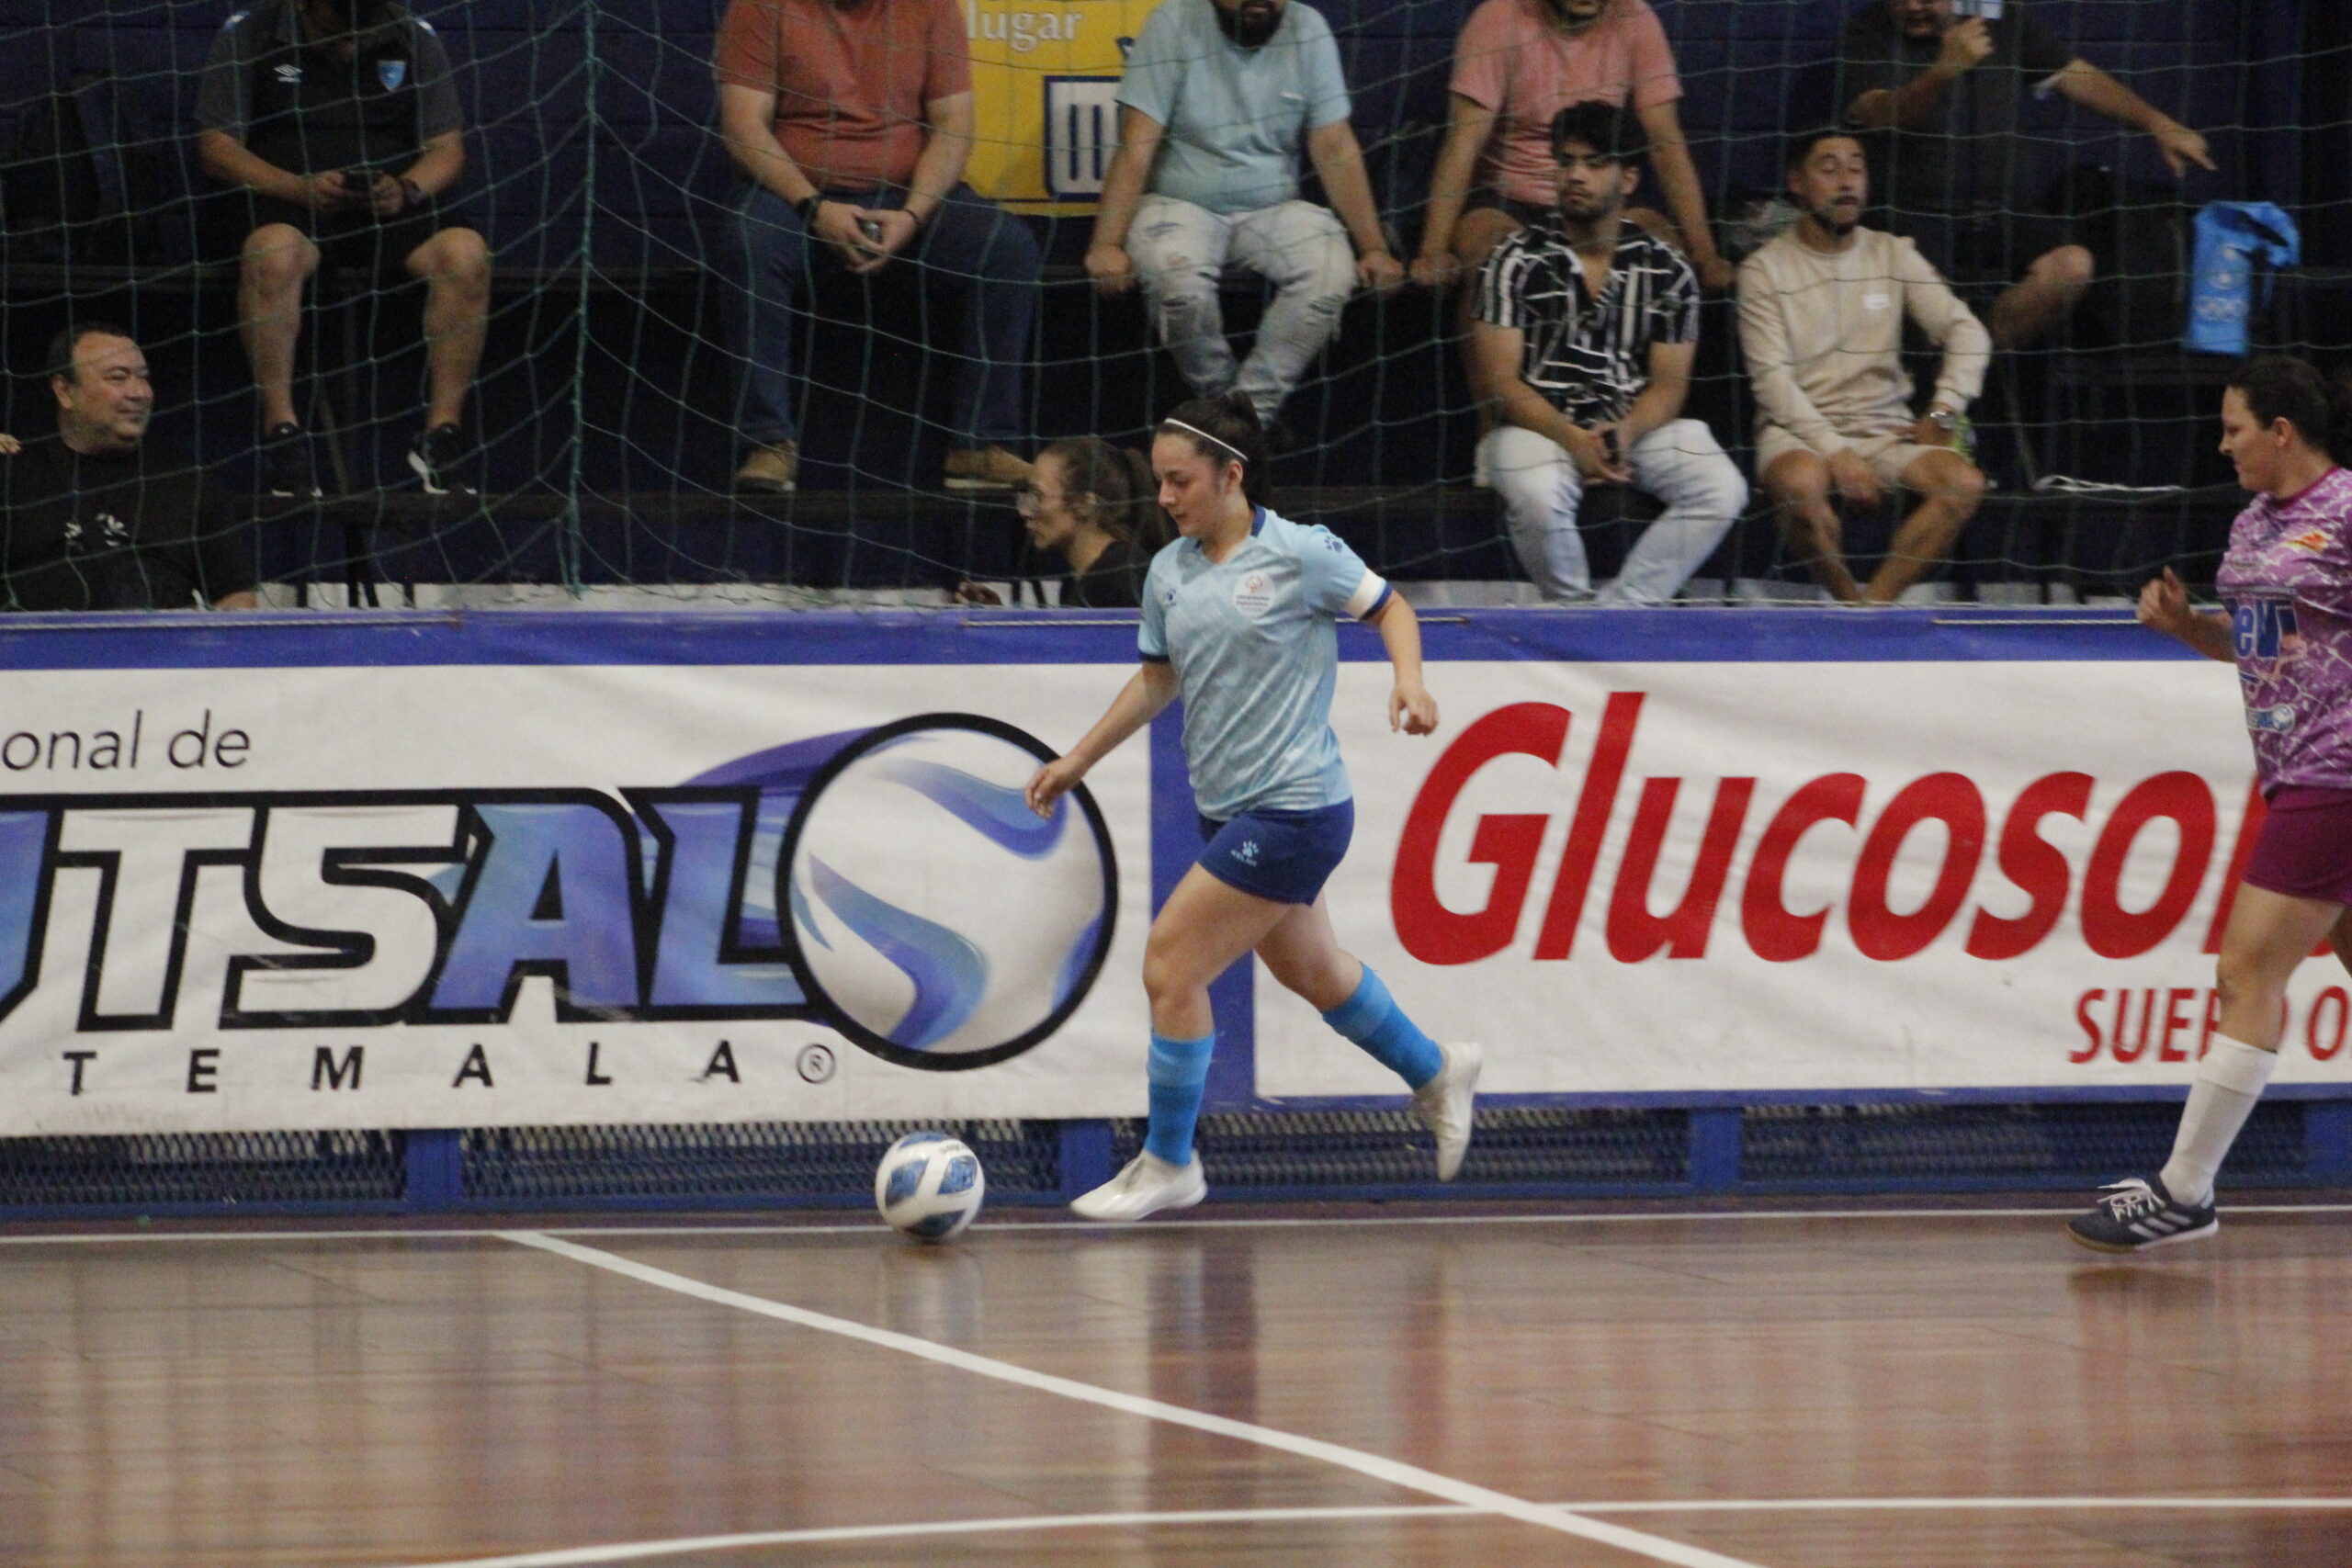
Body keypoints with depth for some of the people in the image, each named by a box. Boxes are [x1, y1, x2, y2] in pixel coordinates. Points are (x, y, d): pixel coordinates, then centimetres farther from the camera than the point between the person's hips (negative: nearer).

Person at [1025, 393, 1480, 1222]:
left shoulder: (1301, 554, -13)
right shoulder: (1169, 572, 6)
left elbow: (1389, 608, 0)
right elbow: (1156, 680, 18)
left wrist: (1409, 684, -17)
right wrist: (1077, 760, 16)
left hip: (1292, 808, -8)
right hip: (1228, 809, 8)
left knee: (1170, 966, -10)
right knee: (1311, 970, 20)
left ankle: (1168, 1164, 4)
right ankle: (1435, 1074, 43)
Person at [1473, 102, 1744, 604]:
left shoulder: (1666, 270, 9)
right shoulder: (1518, 261, 2)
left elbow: (1669, 383, 6)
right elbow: (1501, 380, -3)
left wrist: (1625, 431, -16)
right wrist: (1574, 440, -18)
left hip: (1637, 426, 3)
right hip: (1540, 426, -3)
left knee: (1722, 489, -24)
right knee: (1539, 497, -36)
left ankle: (1620, 608, -23)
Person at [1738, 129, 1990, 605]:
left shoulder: (1893, 254, 11)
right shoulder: (1765, 269, 0)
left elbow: (1967, 333, 8)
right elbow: (1772, 378, -9)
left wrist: (1944, 412, -9)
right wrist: (1835, 451, -21)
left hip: (1887, 430, 4)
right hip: (1798, 432, -4)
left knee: (1964, 483, -25)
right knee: (1801, 484, -39)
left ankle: (1875, 601, -28)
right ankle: (1849, 602, -19)